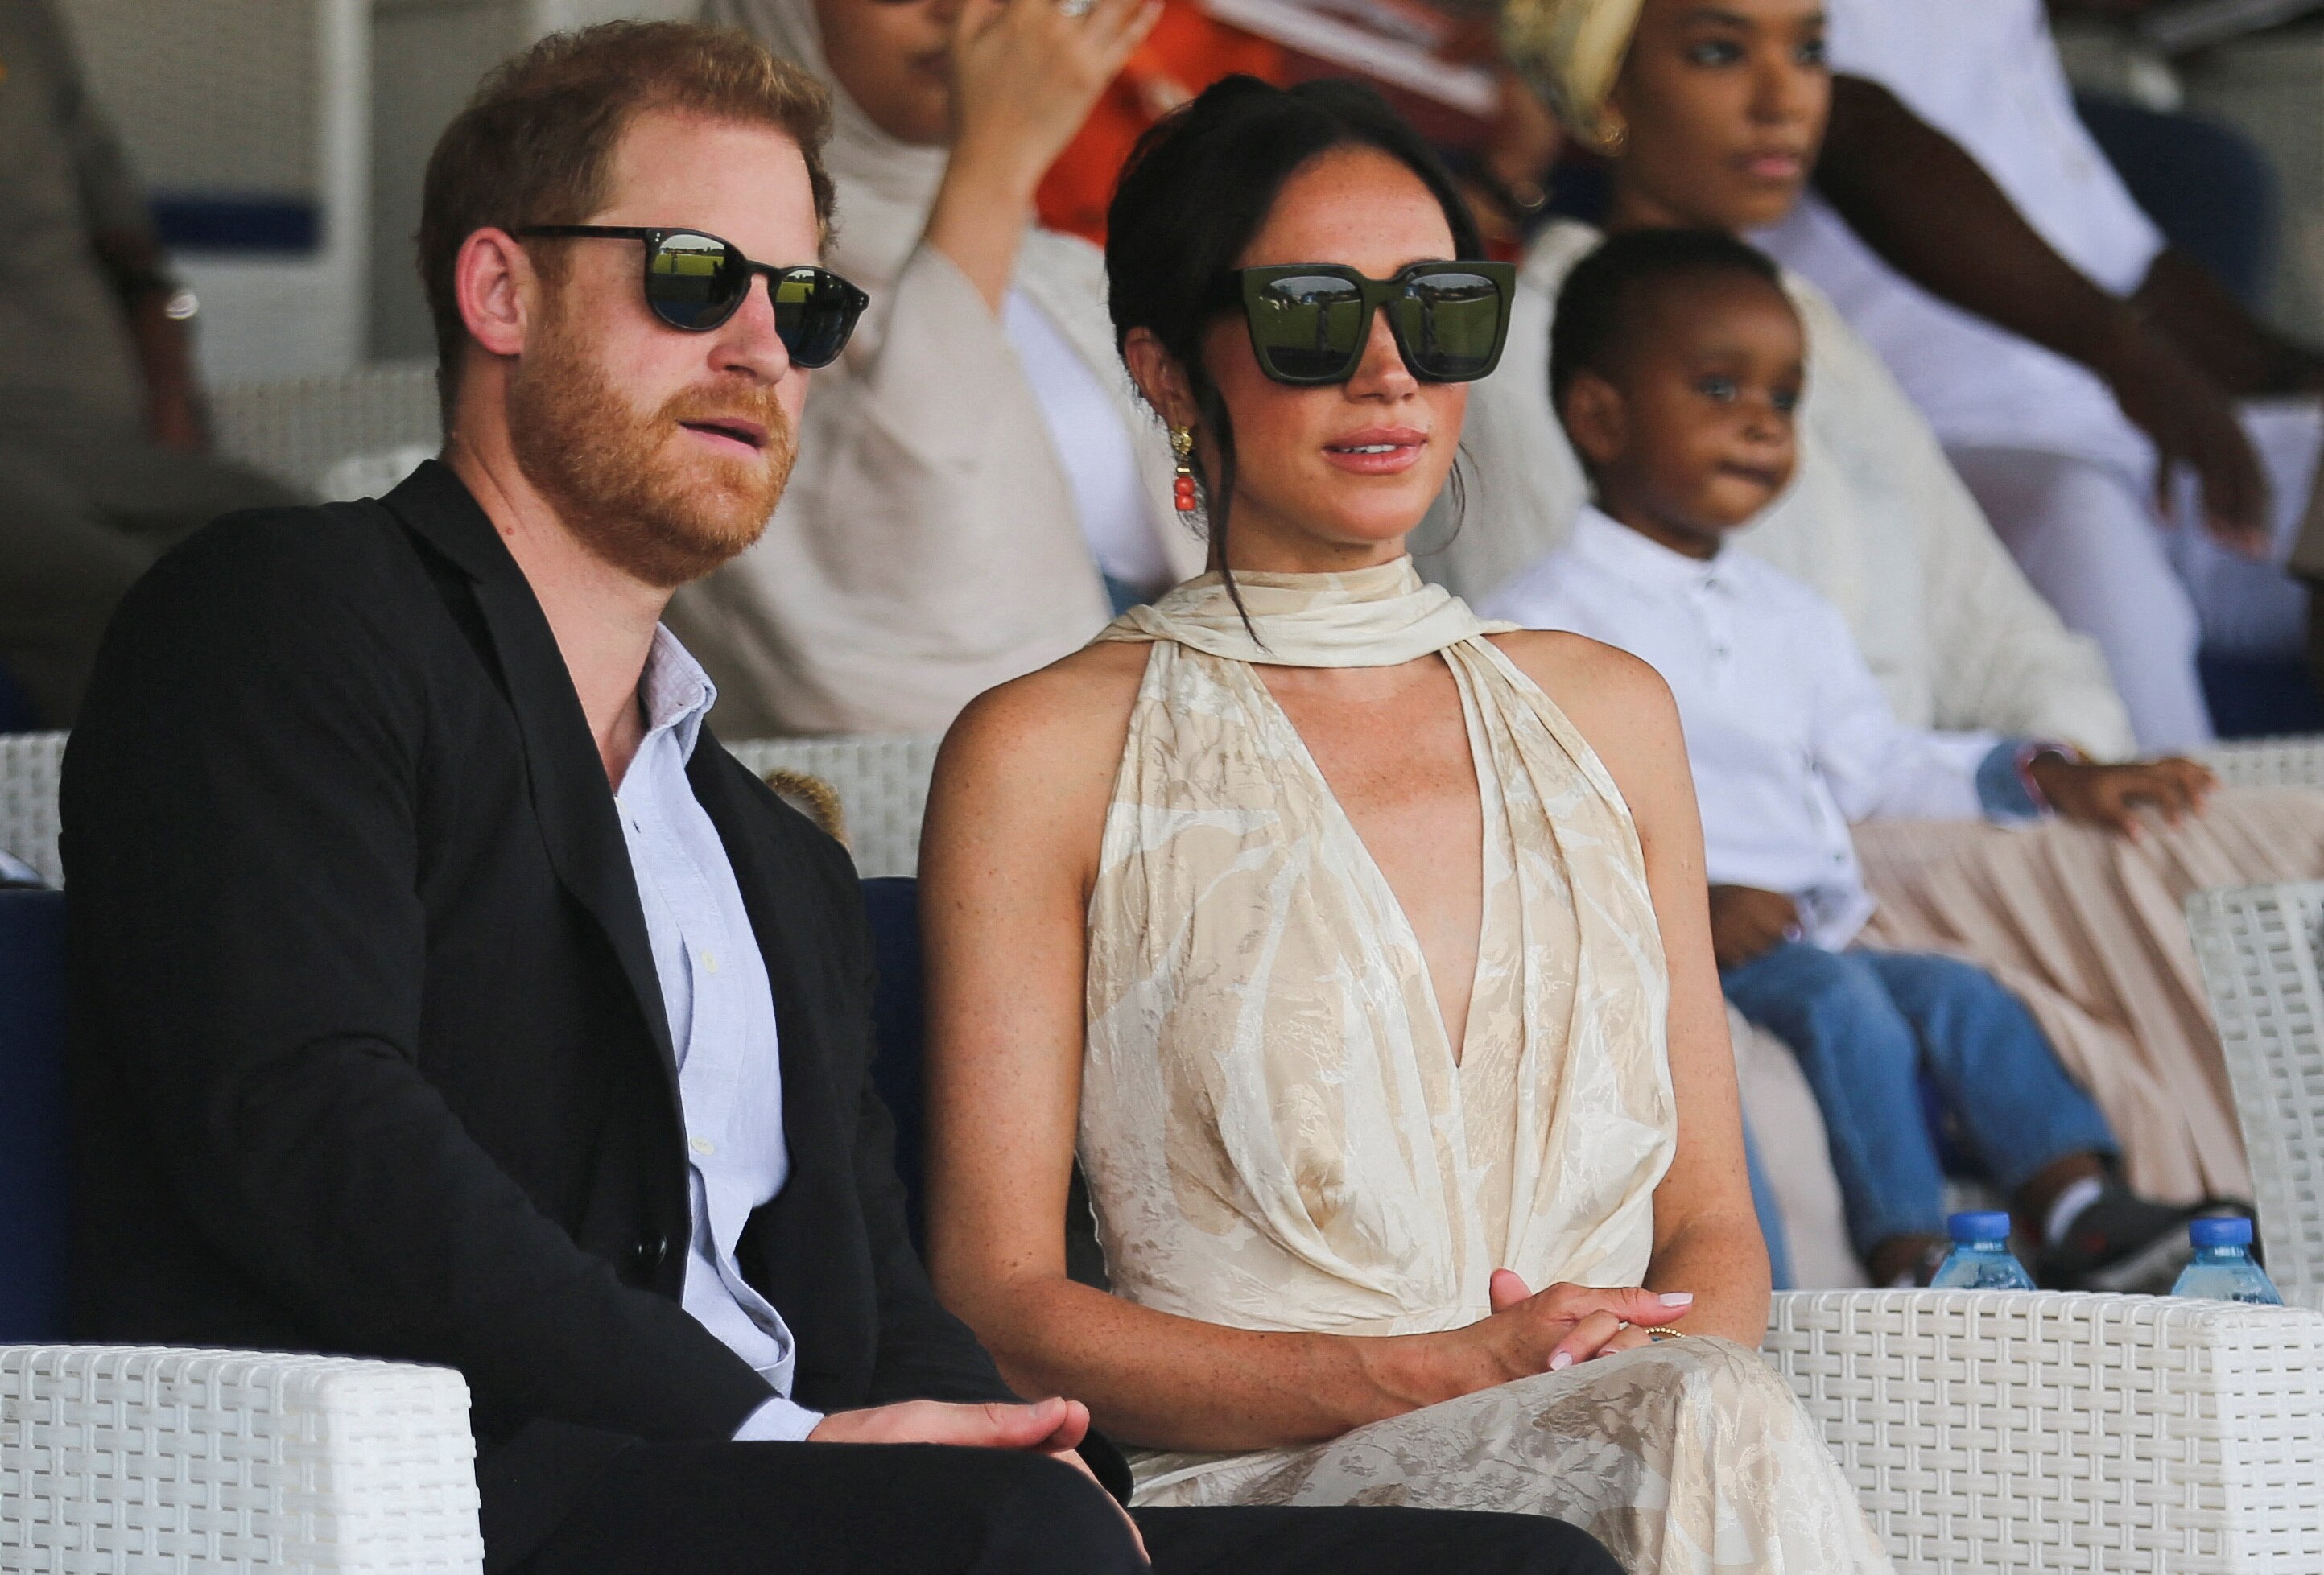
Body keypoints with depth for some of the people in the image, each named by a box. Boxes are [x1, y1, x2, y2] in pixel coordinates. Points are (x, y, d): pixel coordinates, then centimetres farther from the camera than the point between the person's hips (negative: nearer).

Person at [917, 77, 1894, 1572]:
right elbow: (997, 1306, 0)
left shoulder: (1606, 714, 20)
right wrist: (1440, 1375, -13)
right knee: (1719, 1433, -34)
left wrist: (1680, 1363, -6)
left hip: (1630, 1440, 4)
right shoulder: (1049, 756, 6)